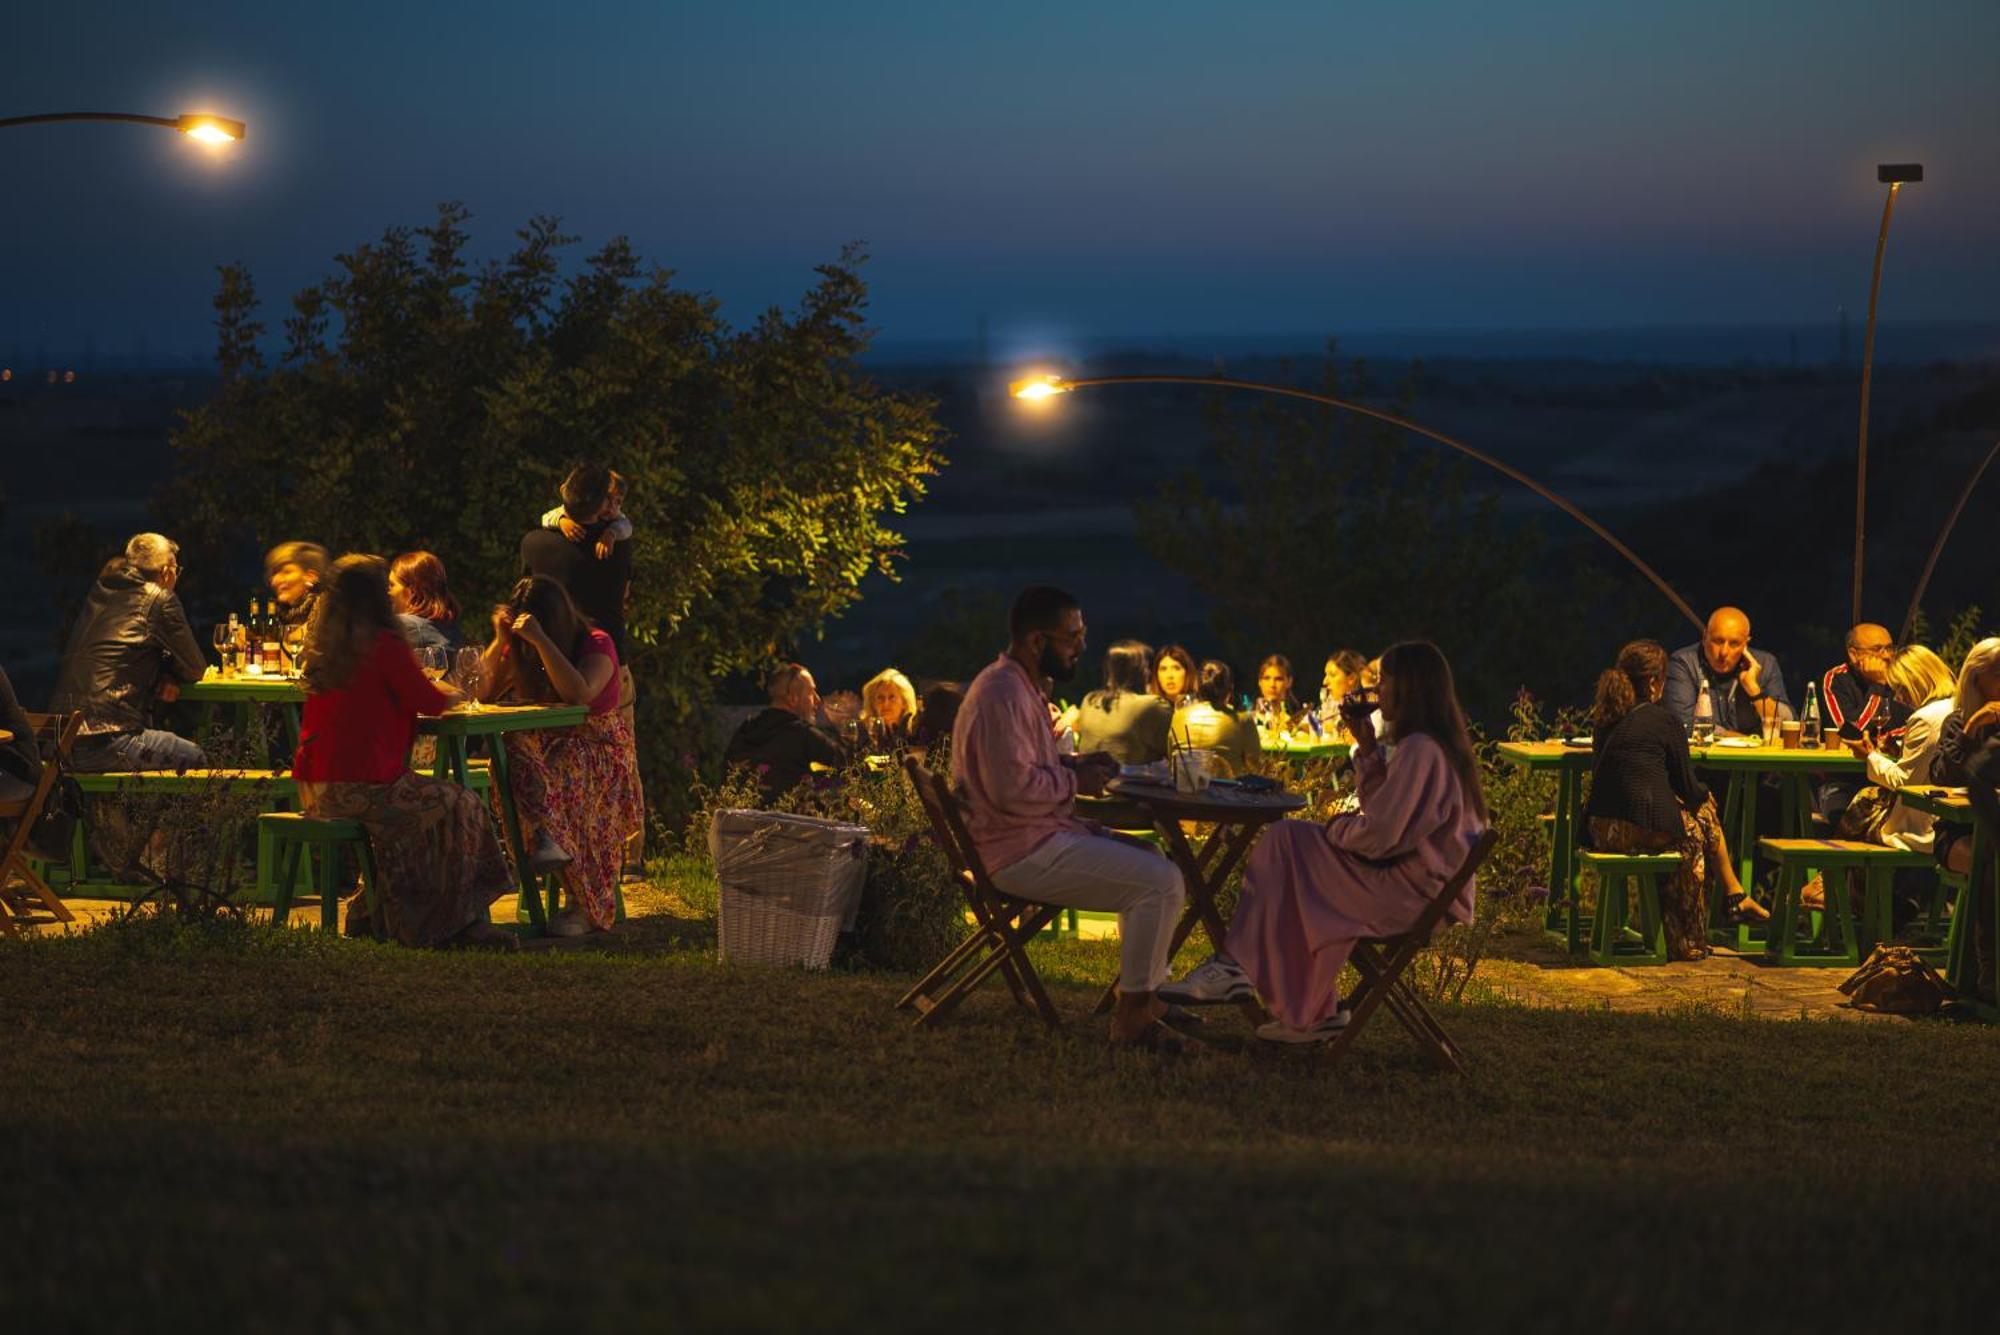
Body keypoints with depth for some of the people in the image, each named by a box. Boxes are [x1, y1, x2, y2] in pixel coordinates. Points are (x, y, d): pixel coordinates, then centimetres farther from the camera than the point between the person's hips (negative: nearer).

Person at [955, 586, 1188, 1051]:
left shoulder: (1020, 688, 16)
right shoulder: (1003, 695, -20)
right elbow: (1013, 790, -28)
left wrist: (1072, 765, 11)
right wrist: (1074, 782, -13)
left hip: (1039, 837, 12)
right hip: (1022, 851, -12)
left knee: (1150, 860, 22)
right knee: (1162, 882, -17)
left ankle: (1151, 995, 23)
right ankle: (1131, 1019, -9)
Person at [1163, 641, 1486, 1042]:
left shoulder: (1419, 750, -19)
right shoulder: (1440, 743, 15)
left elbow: (1380, 835, -23)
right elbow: (1386, 812, 19)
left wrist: (1336, 828, -3)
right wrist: (1368, 749, 10)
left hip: (1412, 893, -10)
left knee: (1288, 842, -8)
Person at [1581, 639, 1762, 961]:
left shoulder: (1603, 719, 12)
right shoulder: (1663, 721, -7)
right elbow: (1688, 790, 2)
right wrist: (1704, 793, 22)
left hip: (1600, 829, 7)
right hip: (1646, 829, -7)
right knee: (1704, 811, 20)